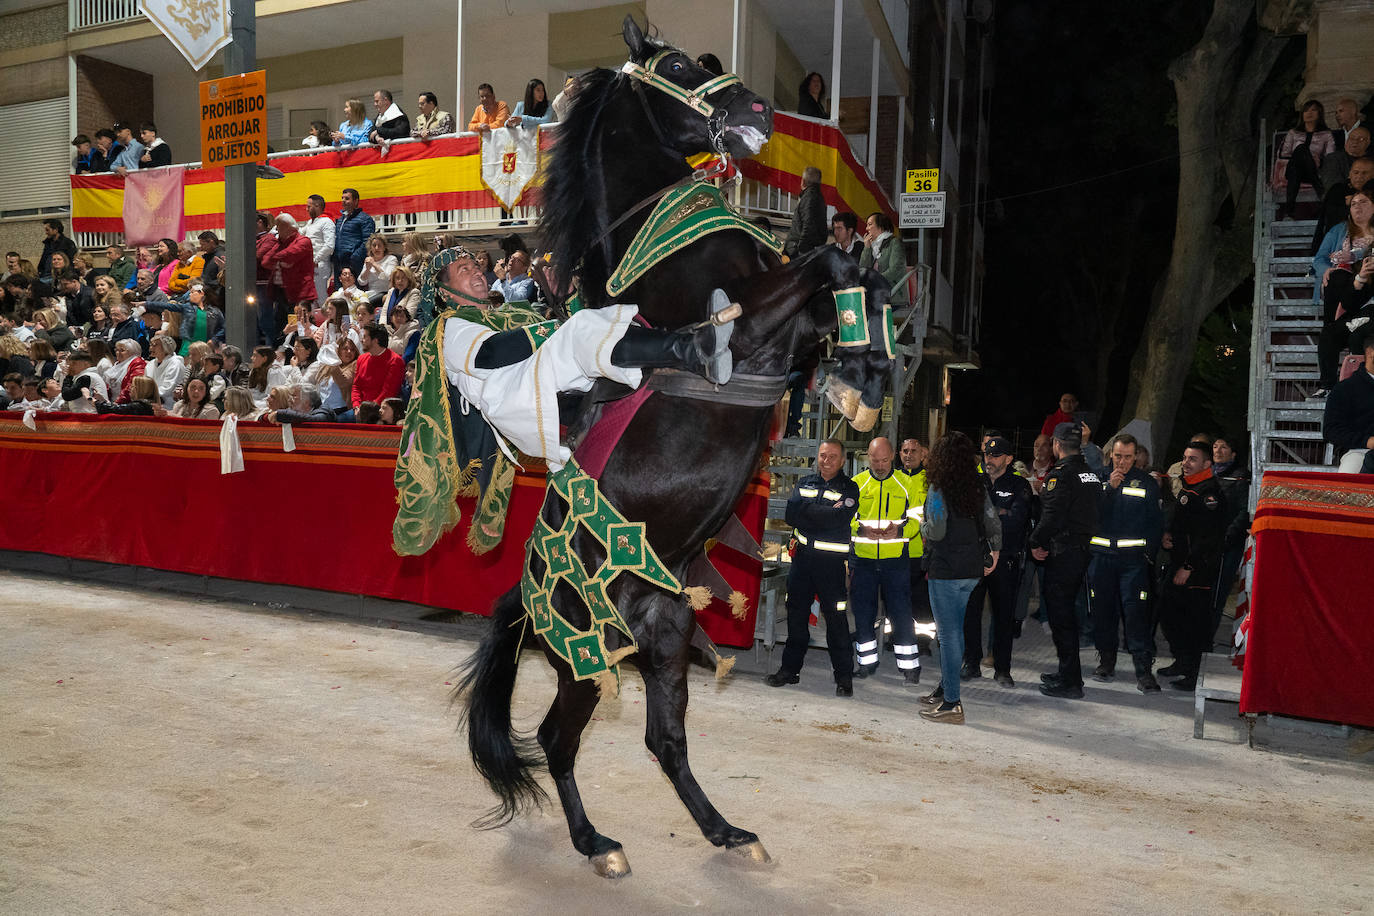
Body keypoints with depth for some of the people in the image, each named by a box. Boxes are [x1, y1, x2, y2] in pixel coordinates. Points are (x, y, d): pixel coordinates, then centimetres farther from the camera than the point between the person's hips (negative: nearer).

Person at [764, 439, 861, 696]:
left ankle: (844, 677, 7)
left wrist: (808, 512, -12)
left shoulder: (849, 488, -1)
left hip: (831, 561, -4)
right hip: (802, 557, 4)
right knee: (796, 614, 12)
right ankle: (790, 669, 24)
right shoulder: (804, 483, 12)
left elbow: (840, 519, -18)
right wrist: (826, 513, -12)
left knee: (836, 619, -3)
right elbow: (791, 514, -4)